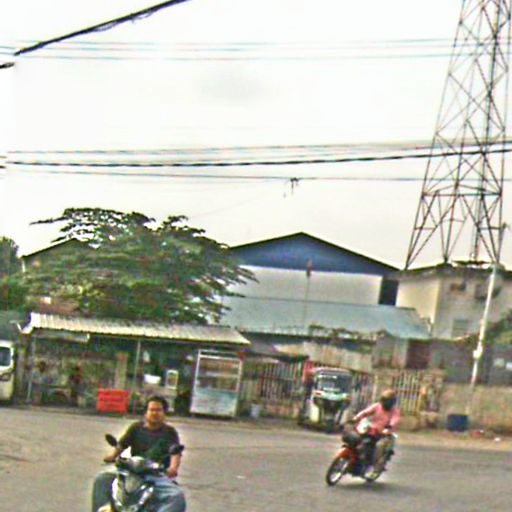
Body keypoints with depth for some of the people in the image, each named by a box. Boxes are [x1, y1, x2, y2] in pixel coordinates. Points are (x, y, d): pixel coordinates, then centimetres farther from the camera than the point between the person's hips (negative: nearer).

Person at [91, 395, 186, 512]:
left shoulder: (169, 432, 6)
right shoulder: (136, 428, 11)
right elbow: (121, 445, 3)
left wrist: (173, 468, -30)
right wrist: (112, 455, -19)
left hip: (159, 476, -2)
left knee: (178, 497, -32)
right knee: (101, 479, -15)